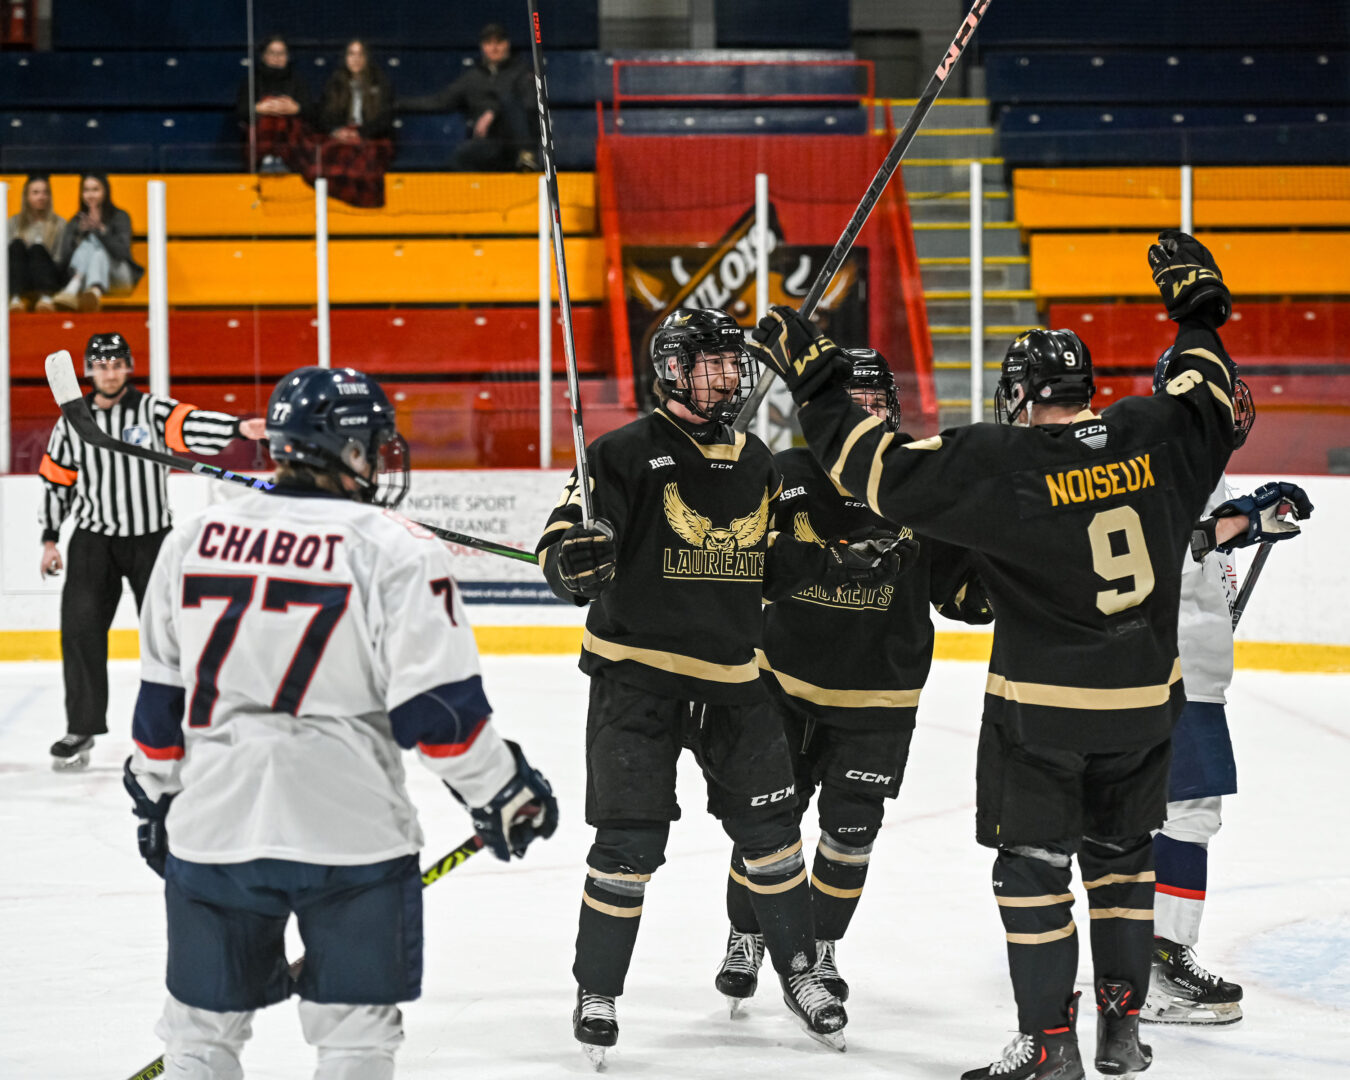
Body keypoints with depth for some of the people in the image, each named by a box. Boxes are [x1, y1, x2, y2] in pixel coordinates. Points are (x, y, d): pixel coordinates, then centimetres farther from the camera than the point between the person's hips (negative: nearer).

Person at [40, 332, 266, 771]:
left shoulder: (153, 411, -7)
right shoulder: (72, 423, 1)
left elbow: (192, 426, -25)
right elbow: (55, 480, 9)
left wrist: (238, 427, -44)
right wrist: (50, 539, 7)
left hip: (152, 538, -1)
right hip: (94, 539, 1)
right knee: (81, 627, -10)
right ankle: (82, 728, -2)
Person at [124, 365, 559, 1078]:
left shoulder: (195, 539, 6)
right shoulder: (396, 551, -8)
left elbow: (160, 699, 12)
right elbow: (438, 708, -11)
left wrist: (155, 799, 25)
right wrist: (505, 794, 2)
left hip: (211, 831, 4)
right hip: (352, 832, -3)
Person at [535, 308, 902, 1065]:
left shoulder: (756, 464, 10)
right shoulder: (628, 454, -10)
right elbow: (562, 548, -15)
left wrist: (841, 564, 7)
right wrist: (576, 559, -37)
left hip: (730, 678, 5)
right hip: (637, 675, -5)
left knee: (770, 828, 9)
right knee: (631, 841, -7)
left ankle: (800, 972, 26)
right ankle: (598, 993, 9)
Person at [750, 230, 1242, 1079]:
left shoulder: (1002, 465, -17)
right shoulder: (1152, 436, -4)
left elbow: (887, 469, -17)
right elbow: (1209, 398, 16)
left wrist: (817, 383, -10)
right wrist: (1198, 310, 30)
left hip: (1041, 707, -5)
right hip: (1145, 699, 5)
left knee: (1033, 865, 6)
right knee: (1122, 852, 19)